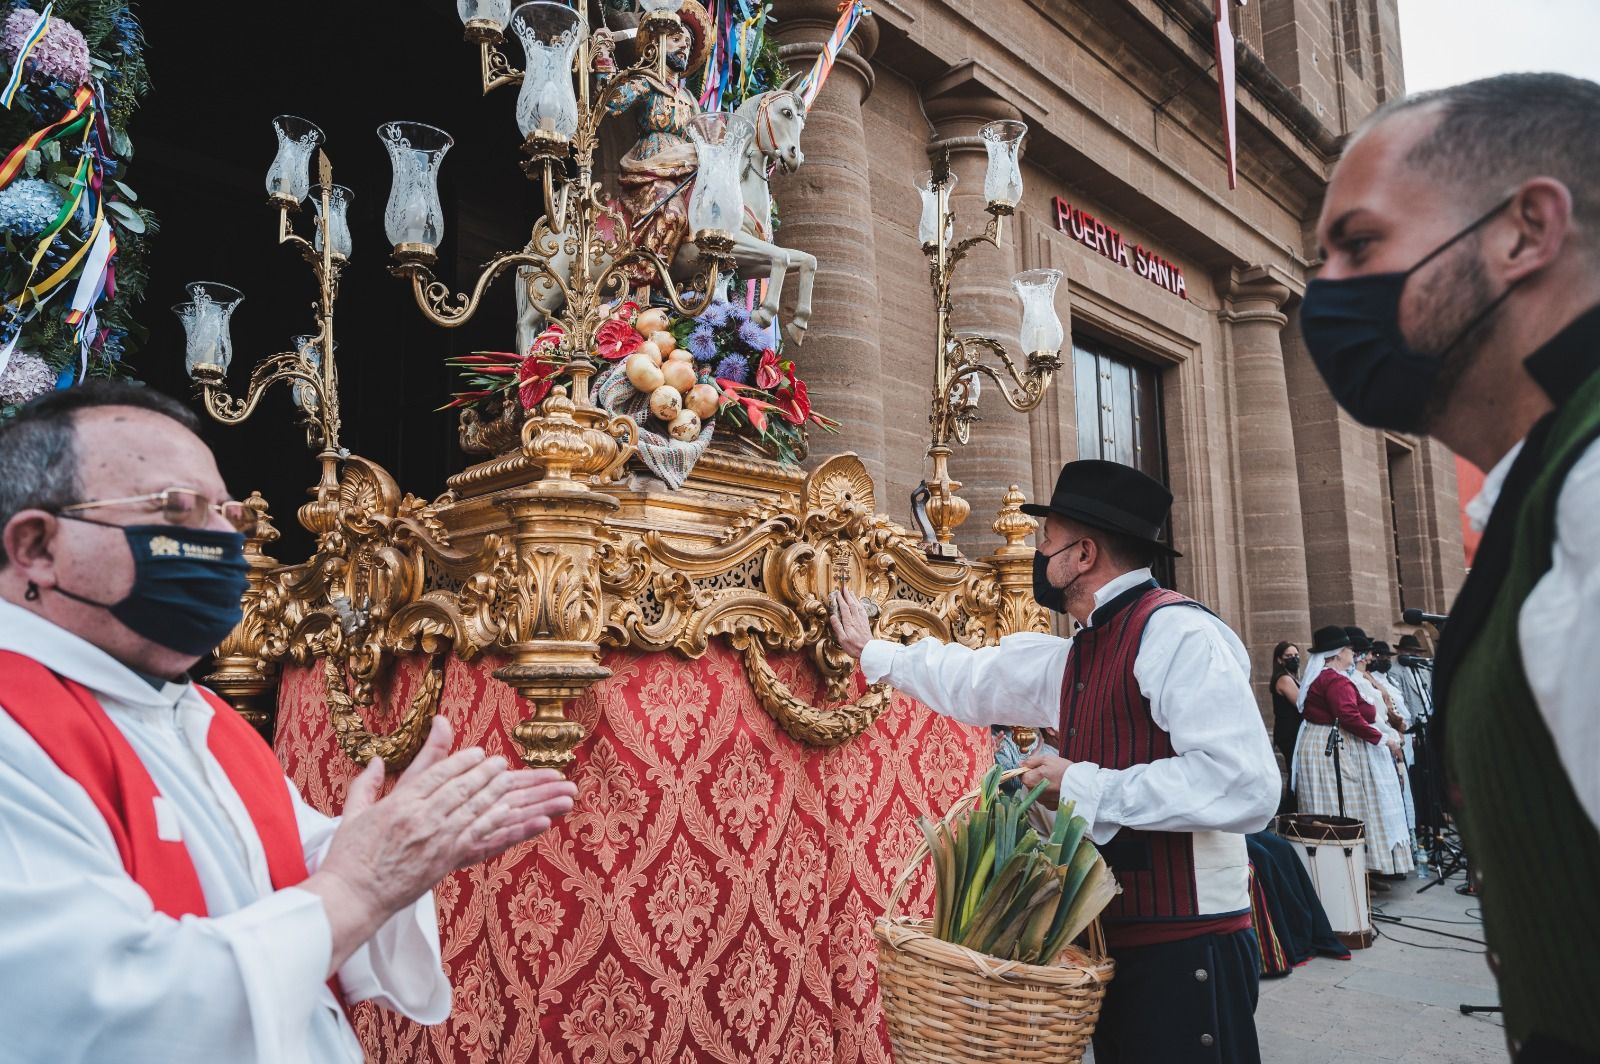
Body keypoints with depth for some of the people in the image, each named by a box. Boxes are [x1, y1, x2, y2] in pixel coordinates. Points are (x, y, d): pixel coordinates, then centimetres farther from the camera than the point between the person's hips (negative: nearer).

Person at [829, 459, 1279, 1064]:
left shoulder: (1176, 632, -17)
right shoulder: (1078, 656, 11)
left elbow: (1244, 785, -27)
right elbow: (972, 681, 24)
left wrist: (1086, 788, -20)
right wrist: (872, 651, 34)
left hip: (1186, 946, -8)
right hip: (1114, 938, 8)